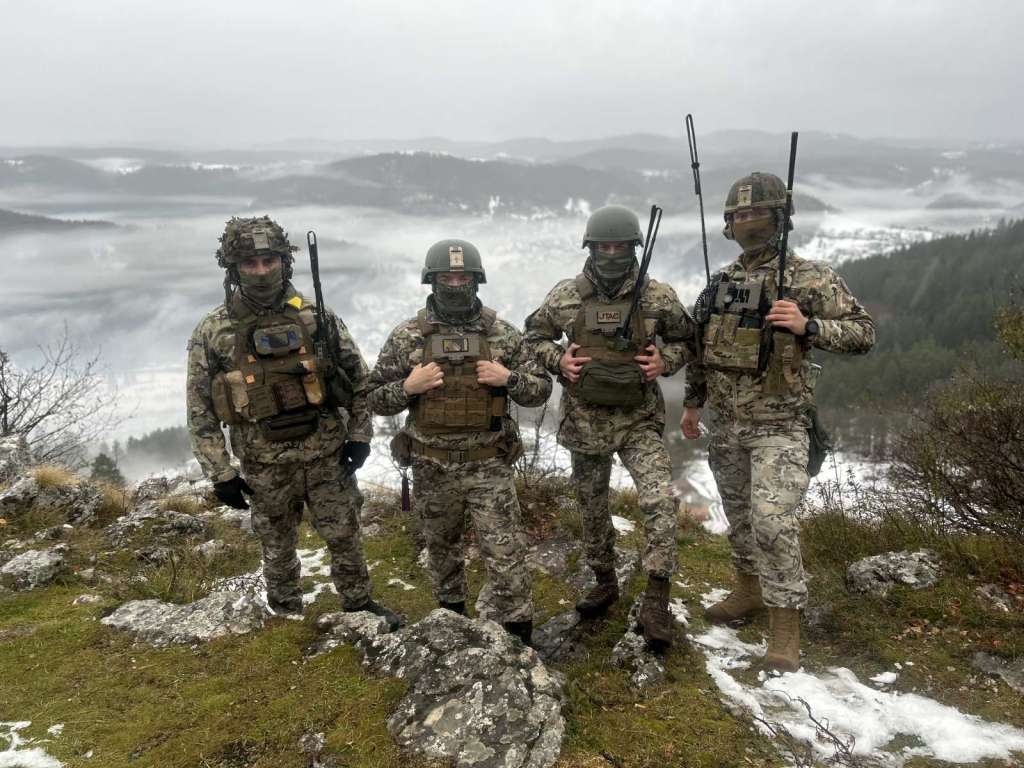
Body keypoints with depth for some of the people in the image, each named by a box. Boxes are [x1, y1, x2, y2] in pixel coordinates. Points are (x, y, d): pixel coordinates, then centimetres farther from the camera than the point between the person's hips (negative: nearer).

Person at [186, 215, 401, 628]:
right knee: (277, 547, 16)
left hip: (327, 455, 1)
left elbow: (358, 377, 4)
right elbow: (201, 411, -3)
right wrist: (220, 473, -5)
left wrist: (360, 435, 0)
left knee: (345, 536, 12)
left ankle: (359, 604, 33)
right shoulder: (212, 331, -7)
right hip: (266, 464, 0)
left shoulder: (316, 317, -4)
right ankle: (287, 618, 37)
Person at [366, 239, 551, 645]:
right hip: (432, 467, 1)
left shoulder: (503, 334, -4)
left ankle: (516, 639, 13)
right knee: (442, 546, 20)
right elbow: (376, 399, 0)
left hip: (489, 465, -1)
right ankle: (451, 613, 44)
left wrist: (509, 378, -18)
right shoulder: (407, 336, -5)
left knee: (506, 556, -2)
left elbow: (541, 388, 1)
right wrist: (407, 387, -19)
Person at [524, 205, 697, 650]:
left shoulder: (658, 297, -6)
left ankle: (656, 598, -5)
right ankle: (604, 581, 38)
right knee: (592, 506, 15)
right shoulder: (565, 296, -4)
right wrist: (558, 360, -10)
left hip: (639, 421, -2)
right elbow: (533, 337, 8)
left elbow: (686, 341, 8)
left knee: (660, 501, -18)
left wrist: (664, 360, -12)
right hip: (585, 421, 2)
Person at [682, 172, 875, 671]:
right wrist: (691, 403, 19)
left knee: (773, 522, -12)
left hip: (778, 426, -6)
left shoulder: (809, 278, -8)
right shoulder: (721, 281, 8)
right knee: (739, 517, 17)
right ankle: (749, 591, 37)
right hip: (728, 424, 6)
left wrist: (807, 326, -24)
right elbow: (703, 346, 17)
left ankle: (785, 625, 2)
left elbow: (862, 334, -8)